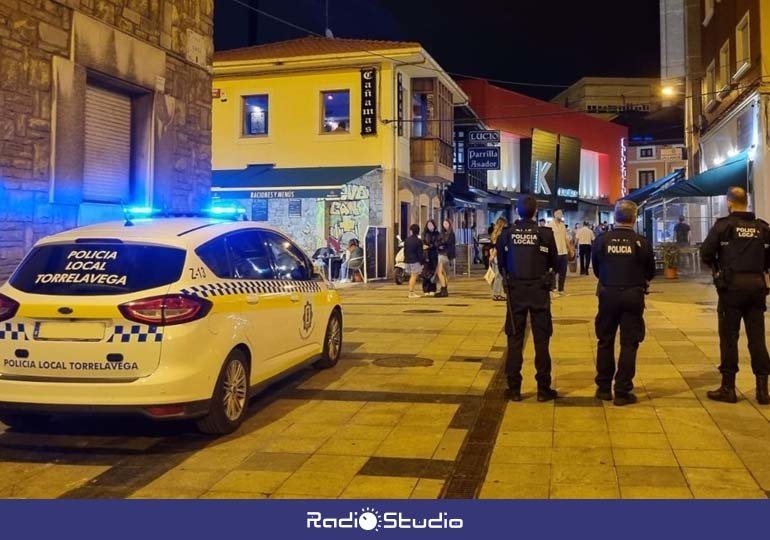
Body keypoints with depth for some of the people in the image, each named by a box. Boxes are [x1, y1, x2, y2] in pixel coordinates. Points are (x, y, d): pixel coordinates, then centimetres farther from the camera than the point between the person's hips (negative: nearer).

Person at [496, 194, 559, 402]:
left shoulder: (507, 234, -5)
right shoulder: (545, 234, -9)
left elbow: (501, 263, 2)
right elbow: (554, 263, 1)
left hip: (515, 291, 1)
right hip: (539, 291, -1)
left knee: (515, 340, 8)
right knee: (541, 340, 6)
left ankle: (514, 388, 10)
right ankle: (543, 388, 9)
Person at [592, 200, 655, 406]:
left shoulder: (602, 240, -6)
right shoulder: (641, 242, -10)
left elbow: (596, 270, 5)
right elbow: (650, 273, 1)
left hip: (608, 295, 2)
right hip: (633, 296, -2)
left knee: (605, 341, 14)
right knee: (629, 344, 5)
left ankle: (604, 388, 21)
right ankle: (622, 391, 6)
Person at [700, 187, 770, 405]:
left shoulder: (723, 225, -5)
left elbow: (706, 253, -7)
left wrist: (717, 268, 11)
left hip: (732, 284, -3)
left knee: (729, 336, 3)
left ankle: (728, 388, 6)